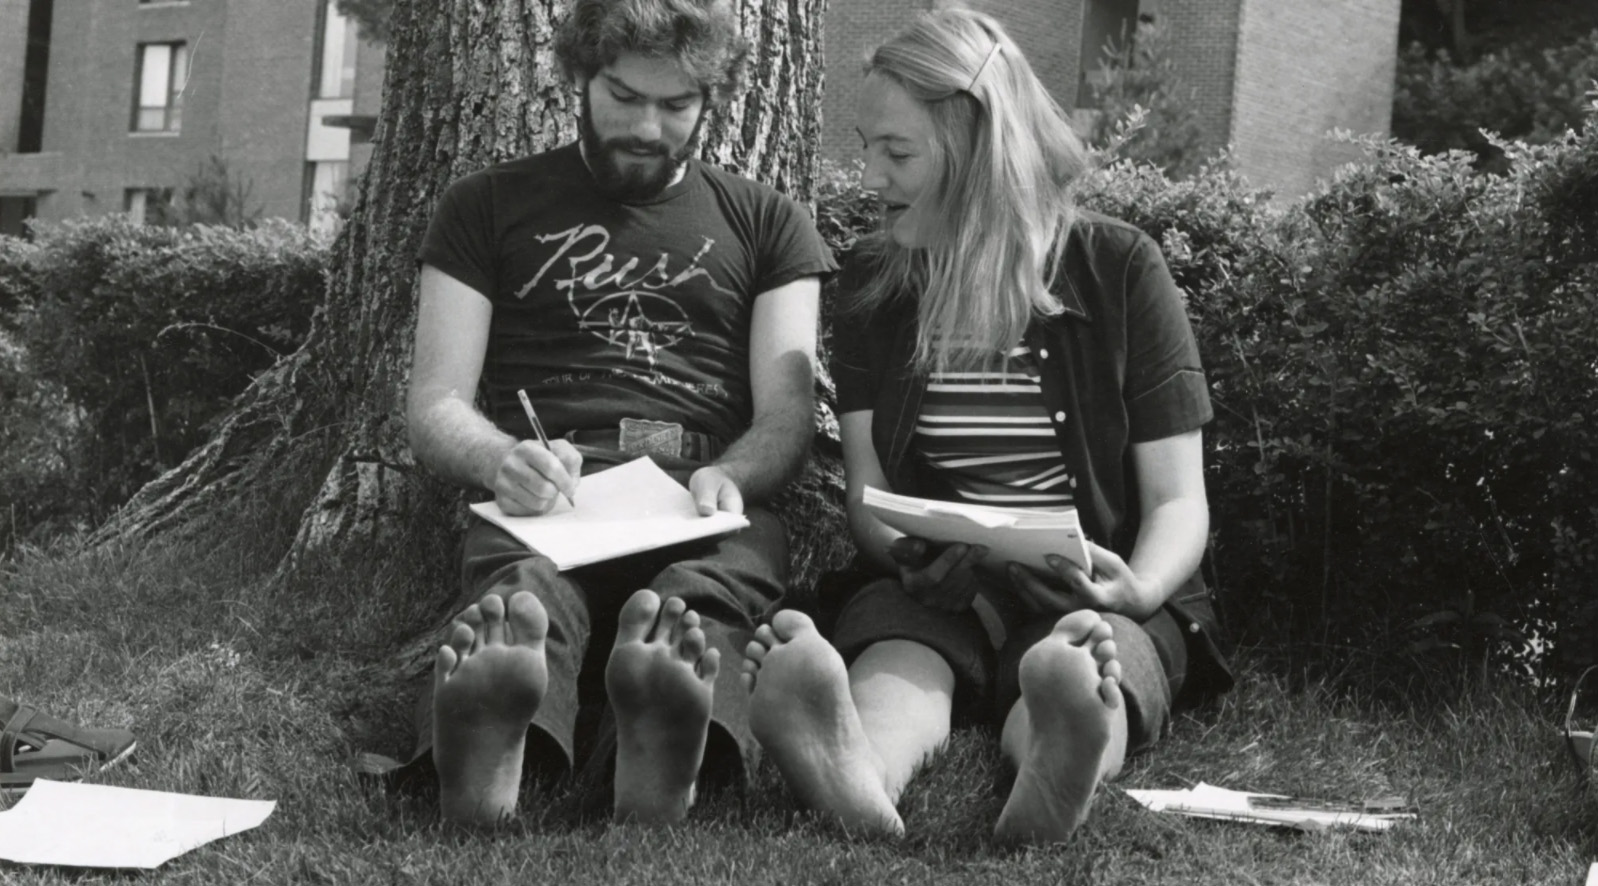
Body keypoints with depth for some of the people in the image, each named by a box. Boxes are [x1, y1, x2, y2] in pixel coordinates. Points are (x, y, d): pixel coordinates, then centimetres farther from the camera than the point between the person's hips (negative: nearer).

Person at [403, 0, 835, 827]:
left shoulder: (767, 223, 20)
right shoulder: (487, 207, 18)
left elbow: (787, 416, 10)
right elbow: (434, 407, 9)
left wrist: (727, 476, -15)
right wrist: (501, 461, -16)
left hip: (708, 503, 1)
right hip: (545, 499, 0)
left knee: (698, 599, -37)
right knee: (526, 588, -38)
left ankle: (667, 734, -68)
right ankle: (491, 725, -70)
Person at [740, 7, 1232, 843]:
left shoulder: (1117, 268, 0)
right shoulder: (872, 280, 8)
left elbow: (1179, 500, -2)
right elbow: (868, 496, 3)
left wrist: (1135, 592, -25)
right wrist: (922, 554, -21)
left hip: (1093, 594, -1)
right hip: (932, 587, 2)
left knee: (1075, 677, -37)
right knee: (892, 667, -34)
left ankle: (1057, 775, -70)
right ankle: (859, 781, -66)